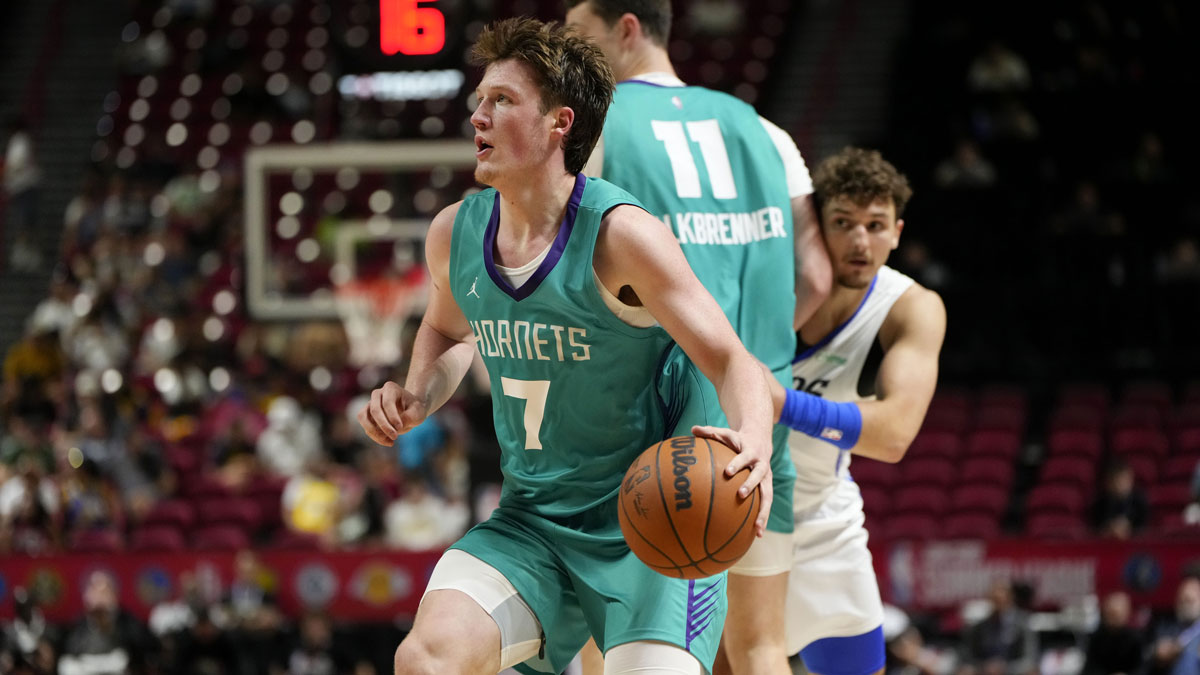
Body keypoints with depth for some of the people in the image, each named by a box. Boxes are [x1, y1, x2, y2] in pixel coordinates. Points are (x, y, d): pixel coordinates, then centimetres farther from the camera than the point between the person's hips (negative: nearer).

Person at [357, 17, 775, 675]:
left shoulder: (619, 236, -16)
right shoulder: (454, 235, 2)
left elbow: (732, 362, -16)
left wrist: (753, 442, -38)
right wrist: (417, 397, 4)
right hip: (531, 523, 5)